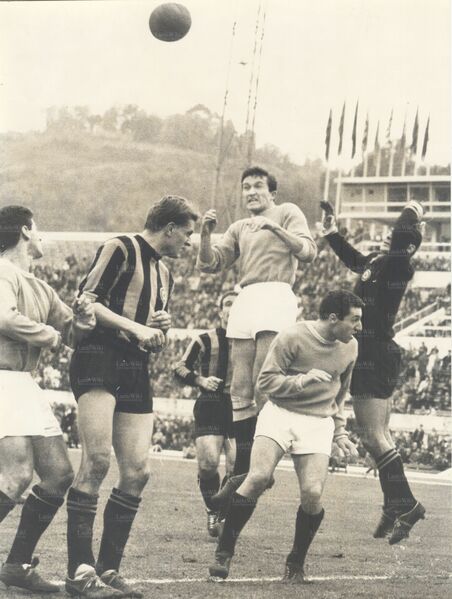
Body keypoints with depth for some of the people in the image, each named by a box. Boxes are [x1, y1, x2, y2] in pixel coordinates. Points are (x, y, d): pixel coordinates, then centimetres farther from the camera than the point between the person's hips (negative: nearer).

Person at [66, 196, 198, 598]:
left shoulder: (164, 273, 26)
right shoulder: (121, 249, 0)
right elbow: (87, 300, -9)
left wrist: (161, 328, 11)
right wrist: (134, 326, -16)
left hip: (135, 370, 9)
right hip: (99, 358, -9)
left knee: (137, 472, 0)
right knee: (98, 459, -20)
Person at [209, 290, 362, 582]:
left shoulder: (350, 347, 7)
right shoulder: (293, 336, -11)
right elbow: (266, 380, -10)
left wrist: (339, 432, 22)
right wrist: (304, 381, -20)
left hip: (318, 422, 3)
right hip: (280, 413, -3)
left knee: (313, 494, -15)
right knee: (258, 478, -21)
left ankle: (296, 562, 7)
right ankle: (224, 552, -8)